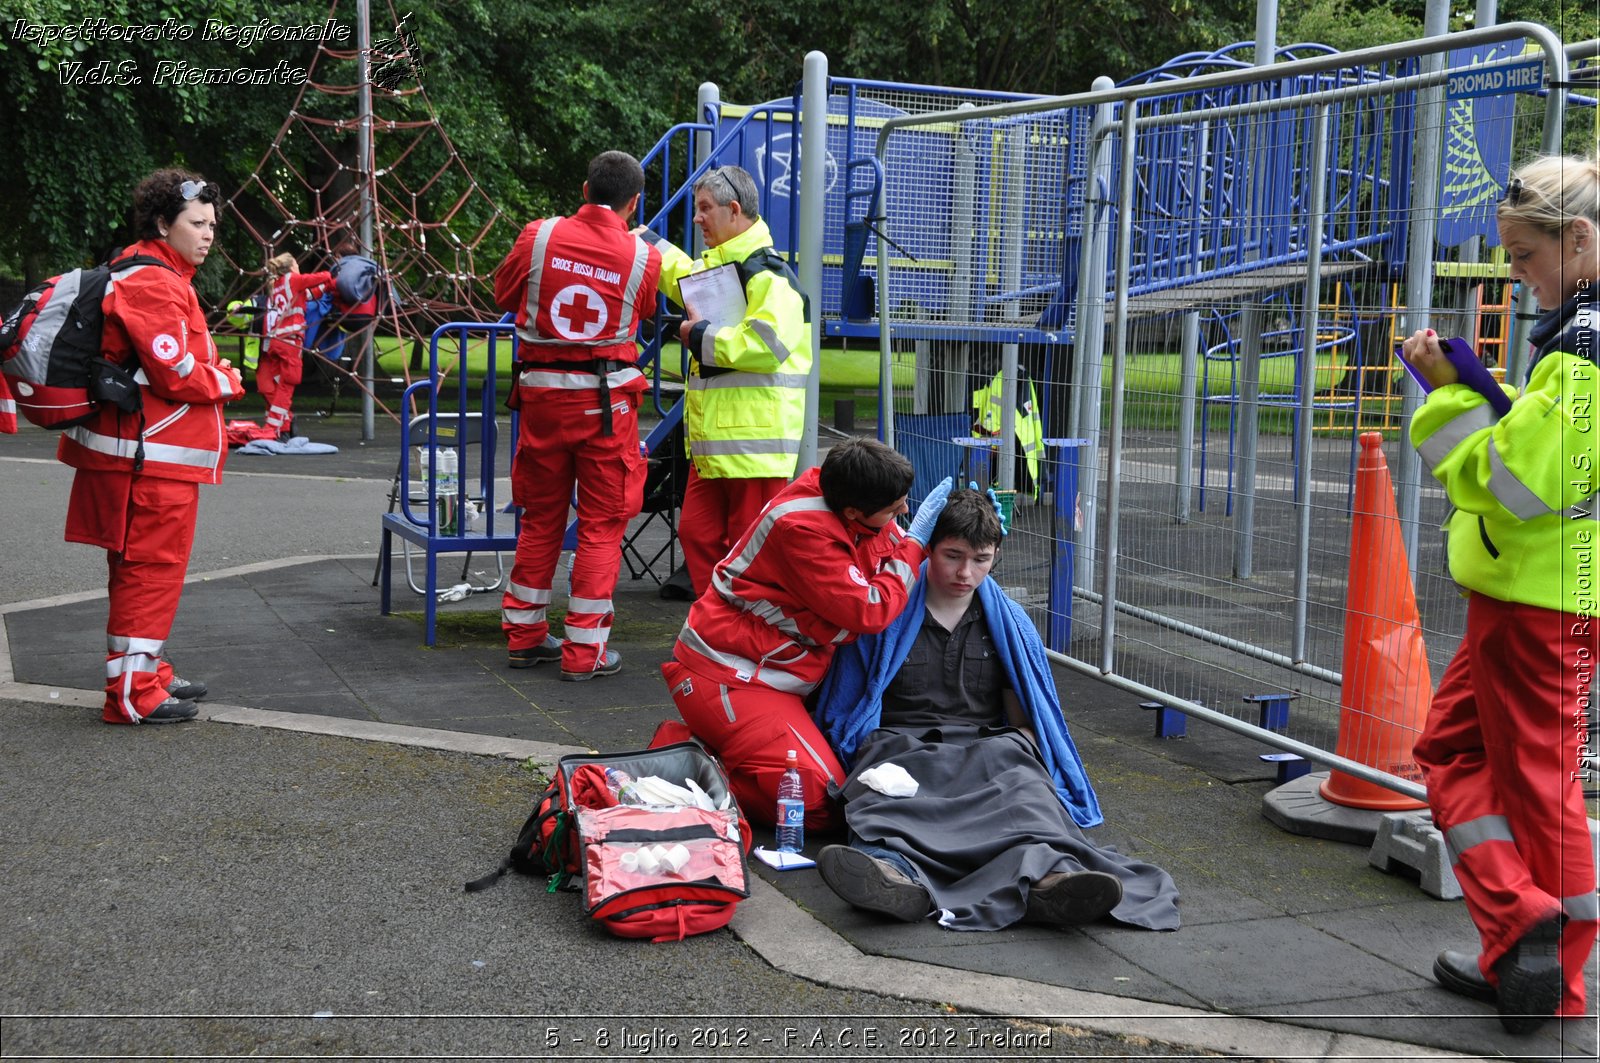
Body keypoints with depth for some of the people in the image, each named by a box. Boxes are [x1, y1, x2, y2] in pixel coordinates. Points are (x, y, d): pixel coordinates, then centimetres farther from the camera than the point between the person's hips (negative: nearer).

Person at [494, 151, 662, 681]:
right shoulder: (642, 256, -7)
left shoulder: (540, 236, -4)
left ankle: (524, 635, 24)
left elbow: (505, 295, 10)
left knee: (540, 517, 15)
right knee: (601, 524, 5)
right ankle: (585, 650, 5)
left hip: (542, 394, 3)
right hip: (607, 398, -3)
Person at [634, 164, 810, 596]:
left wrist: (703, 335, -16)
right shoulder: (714, 264, 18)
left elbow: (767, 344, -29)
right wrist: (646, 241, 38)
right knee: (698, 534, 11)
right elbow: (683, 277, 44)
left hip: (756, 438, -10)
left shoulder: (767, 274, -14)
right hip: (713, 439, 10)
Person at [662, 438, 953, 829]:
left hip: (781, 674, 10)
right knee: (820, 801, -21)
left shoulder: (857, 509, 0)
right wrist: (916, 540, -14)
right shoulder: (802, 529, -25)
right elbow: (869, 611, -24)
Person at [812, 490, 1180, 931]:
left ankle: (1043, 877, -69)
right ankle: (893, 869, -74)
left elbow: (1023, 720, 21)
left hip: (987, 749, 2)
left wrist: (1019, 756, -3)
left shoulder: (1010, 623, 21)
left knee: (1024, 787, -36)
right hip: (900, 749, -2)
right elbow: (842, 715, 11)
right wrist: (872, 765, -9)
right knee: (881, 803, -40)